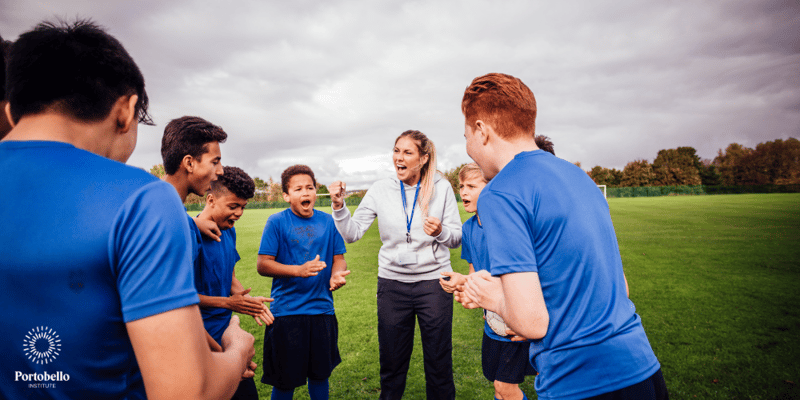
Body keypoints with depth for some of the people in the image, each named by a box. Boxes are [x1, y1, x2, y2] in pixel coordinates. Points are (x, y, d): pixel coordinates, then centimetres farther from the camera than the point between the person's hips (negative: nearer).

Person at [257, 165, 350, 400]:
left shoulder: (328, 221, 4)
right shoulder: (277, 222, -6)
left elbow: (338, 259, 7)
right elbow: (263, 265, -9)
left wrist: (337, 275, -16)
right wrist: (300, 270, -23)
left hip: (322, 310, 3)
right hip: (286, 312, -3)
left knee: (320, 374, 17)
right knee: (285, 380, 9)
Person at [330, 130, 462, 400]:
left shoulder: (441, 187, -4)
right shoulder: (381, 190, -1)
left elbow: (456, 238, 0)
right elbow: (352, 233, -2)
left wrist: (440, 232, -21)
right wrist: (339, 206, -17)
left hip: (433, 281, -1)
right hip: (392, 283, 1)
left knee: (439, 363, 12)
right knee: (391, 363, 16)